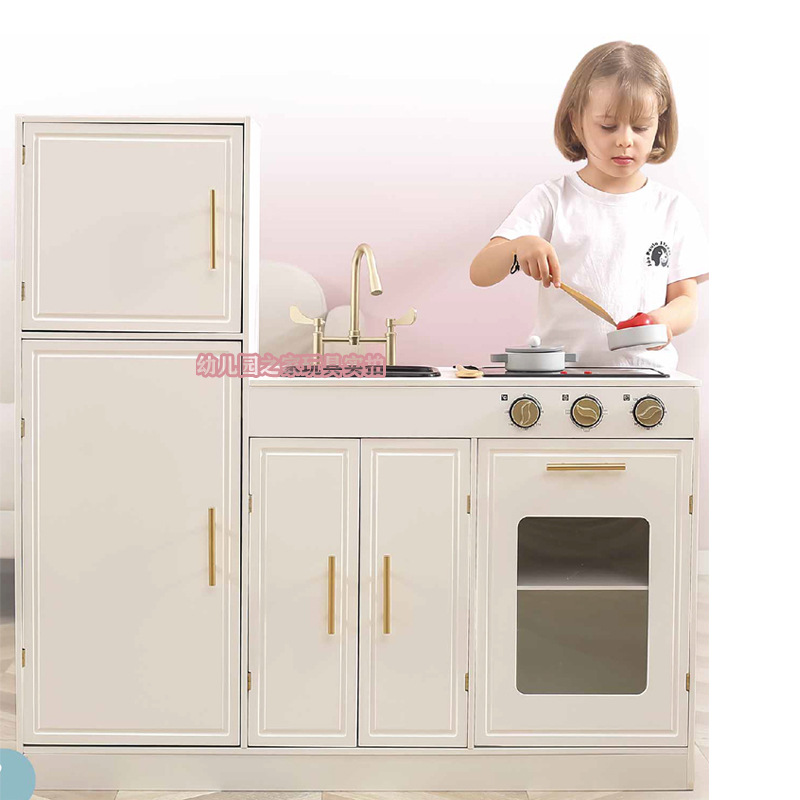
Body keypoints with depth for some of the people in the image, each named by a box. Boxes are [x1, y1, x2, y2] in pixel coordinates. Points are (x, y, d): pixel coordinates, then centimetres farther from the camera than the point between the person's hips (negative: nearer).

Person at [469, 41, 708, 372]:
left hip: (646, 369, 1)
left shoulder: (674, 210, 10)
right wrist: (519, 246, -23)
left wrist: (665, 319, -14)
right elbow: (479, 274, -2)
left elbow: (686, 300, 10)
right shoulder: (552, 199, 5)